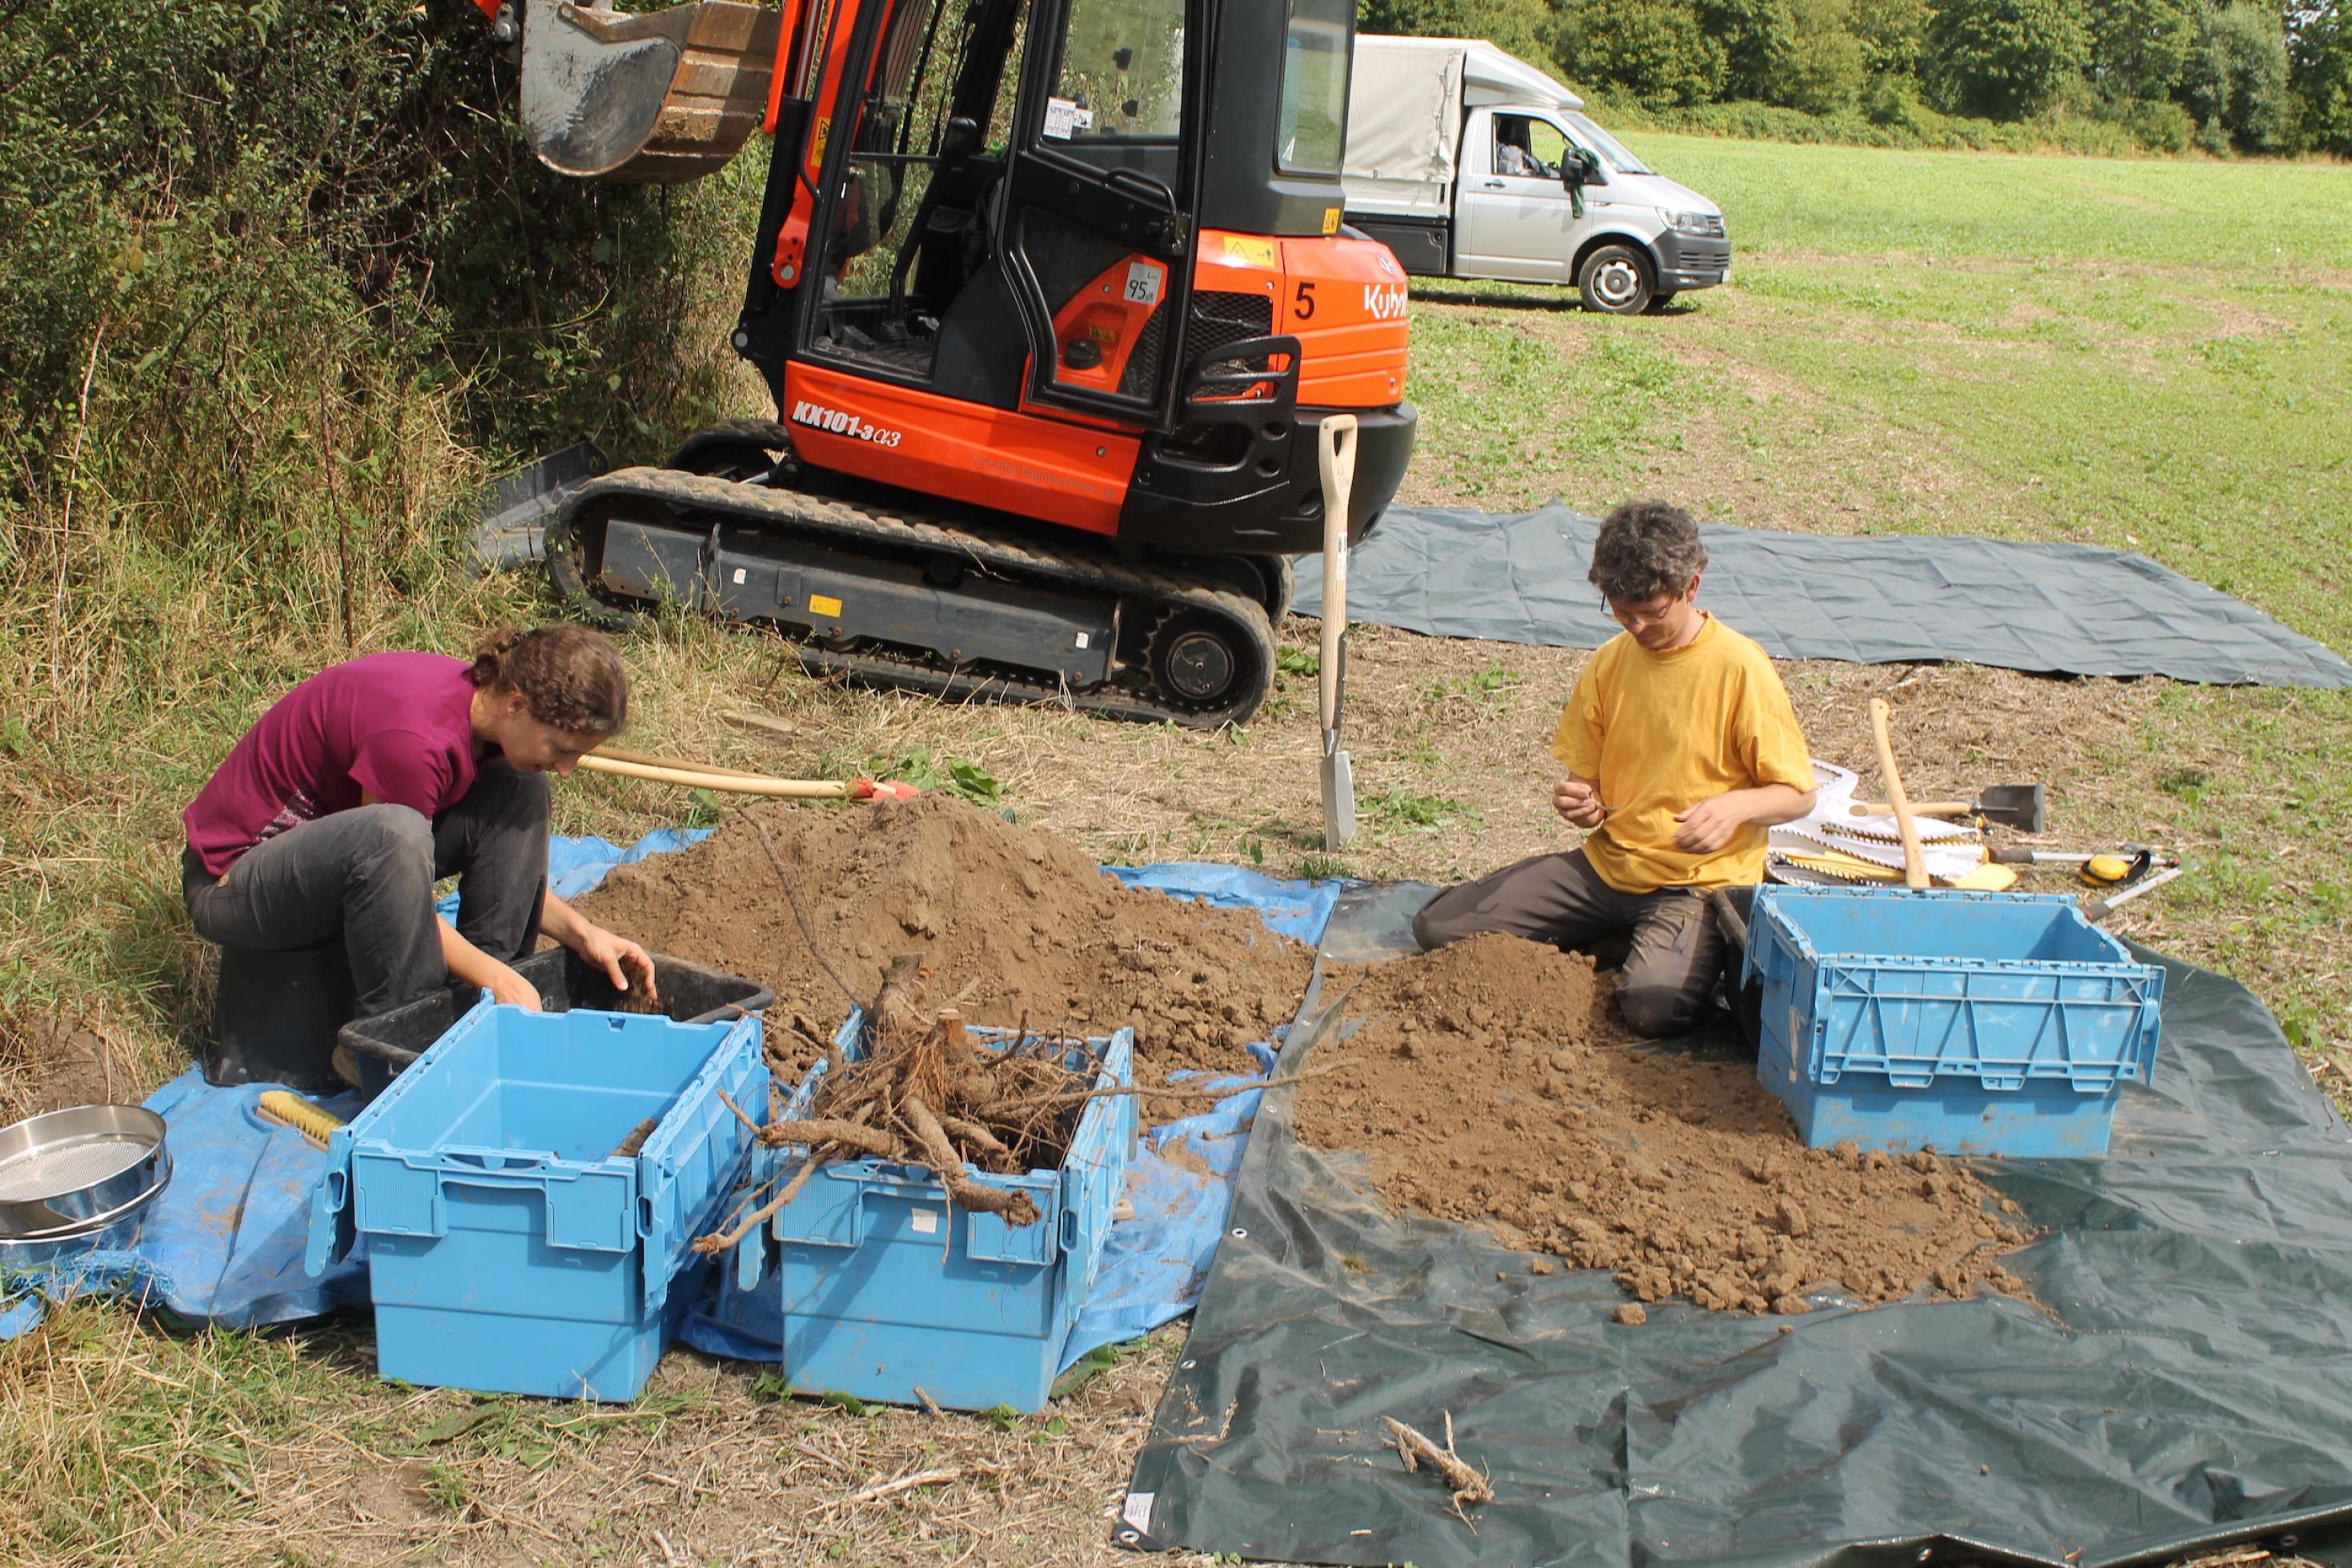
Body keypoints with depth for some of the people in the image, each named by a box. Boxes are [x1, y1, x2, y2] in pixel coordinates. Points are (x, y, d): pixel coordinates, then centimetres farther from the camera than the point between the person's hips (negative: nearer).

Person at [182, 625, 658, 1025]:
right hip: (231, 883, -9)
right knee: (394, 834, -39)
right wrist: (495, 976, -22)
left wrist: (582, 932, -7)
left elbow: (507, 861, 5)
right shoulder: (415, 737, -33)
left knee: (519, 790, -6)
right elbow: (395, 871, -23)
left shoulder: (485, 700, -7)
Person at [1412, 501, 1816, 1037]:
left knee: (1653, 1007, -35)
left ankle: (1677, 954, 2)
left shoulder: (1741, 670, -11)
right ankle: (1609, 940, 11)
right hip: (1605, 866, 6)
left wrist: (1735, 804, -27)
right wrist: (1581, 802, -12)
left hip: (1697, 884, -5)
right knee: (1437, 926, -5)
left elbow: (1798, 794, -5)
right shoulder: (1608, 665, 5)